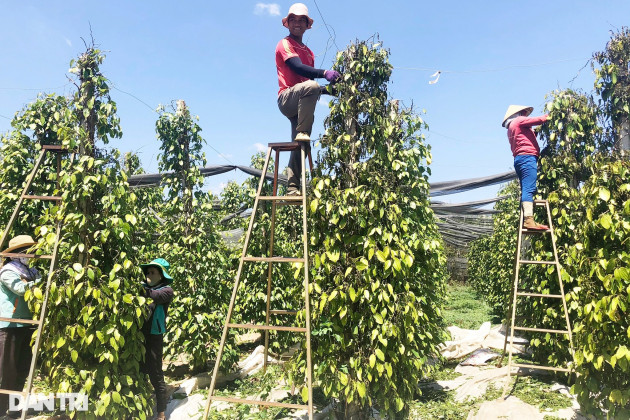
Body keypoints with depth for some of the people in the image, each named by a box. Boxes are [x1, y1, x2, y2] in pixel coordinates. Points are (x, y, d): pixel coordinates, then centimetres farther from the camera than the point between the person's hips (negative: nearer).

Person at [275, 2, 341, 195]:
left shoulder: (308, 52, 27)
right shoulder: (285, 44, 3)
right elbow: (297, 67, -17)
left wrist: (326, 89, 3)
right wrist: (324, 73, -32)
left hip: (301, 104, 7)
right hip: (287, 98, -7)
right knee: (310, 86, -37)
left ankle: (293, 187, -4)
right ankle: (301, 133, -30)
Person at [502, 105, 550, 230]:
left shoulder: (511, 128, 29)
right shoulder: (519, 120, 5)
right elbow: (539, 120, -1)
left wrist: (534, 132, 17)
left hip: (519, 159, 9)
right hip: (527, 157, -9)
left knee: (525, 190, 3)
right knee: (529, 189, -18)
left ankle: (525, 220, -5)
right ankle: (529, 219, -28)